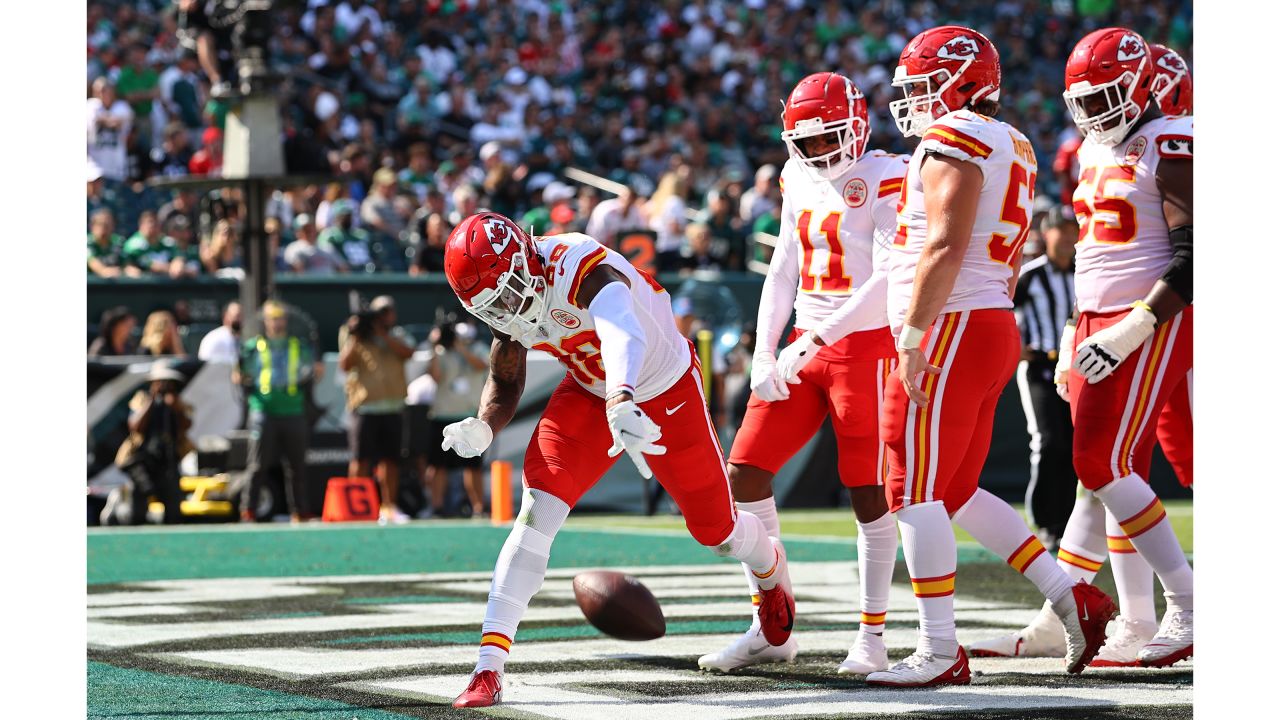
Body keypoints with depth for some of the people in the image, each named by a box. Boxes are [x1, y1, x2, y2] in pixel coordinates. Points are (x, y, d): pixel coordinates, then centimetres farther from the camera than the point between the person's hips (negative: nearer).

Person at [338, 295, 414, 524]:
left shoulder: (397, 336, 14)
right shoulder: (357, 339, 4)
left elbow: (407, 352, -7)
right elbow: (344, 364, -8)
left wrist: (382, 334, -11)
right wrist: (355, 338, -14)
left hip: (393, 408, 3)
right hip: (364, 408, -3)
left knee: (390, 459, 5)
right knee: (361, 459, -5)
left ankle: (390, 507, 10)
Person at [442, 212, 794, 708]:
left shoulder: (588, 272, -40)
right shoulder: (511, 299, -16)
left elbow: (622, 336, -62)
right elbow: (504, 384, 0)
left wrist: (621, 403, -83)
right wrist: (482, 427, -24)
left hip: (666, 392, -4)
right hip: (589, 394, 4)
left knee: (716, 530, 12)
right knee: (539, 508, -20)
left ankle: (770, 569, 52)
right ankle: (488, 668, -23)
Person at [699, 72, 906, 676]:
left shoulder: (884, 179, -11)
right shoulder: (800, 180, 12)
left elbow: (889, 278, -19)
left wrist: (814, 341, -23)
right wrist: (764, 353, 4)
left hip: (867, 347, -7)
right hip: (806, 348, 7)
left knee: (868, 492, -3)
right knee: (745, 472, 1)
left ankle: (872, 637, 8)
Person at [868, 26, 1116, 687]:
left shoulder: (952, 141, -11)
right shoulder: (1011, 147, 18)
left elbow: (945, 247, -21)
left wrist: (912, 337, -21)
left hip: (952, 332, -10)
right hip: (994, 330, 10)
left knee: (916, 491, -6)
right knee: (957, 491, 15)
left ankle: (940, 653, -6)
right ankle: (1073, 598, 12)